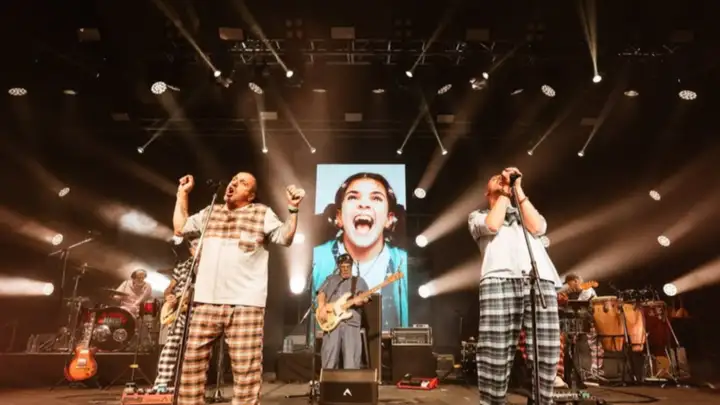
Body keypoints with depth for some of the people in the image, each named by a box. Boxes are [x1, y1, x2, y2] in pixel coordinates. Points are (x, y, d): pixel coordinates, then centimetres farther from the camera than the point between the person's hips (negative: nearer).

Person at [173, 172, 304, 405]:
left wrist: (293, 209, -12)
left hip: (245, 304, -4)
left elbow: (286, 238, 1)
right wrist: (182, 194, 24)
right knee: (192, 362, 9)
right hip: (205, 302, 4)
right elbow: (180, 228, 25)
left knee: (246, 369, -2)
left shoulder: (262, 214, 7)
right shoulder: (210, 213, 19)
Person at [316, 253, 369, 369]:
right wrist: (322, 308, -9)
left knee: (352, 359, -4)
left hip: (351, 322, -1)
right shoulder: (331, 279, 19)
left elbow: (364, 299, 3)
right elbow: (321, 294, 10)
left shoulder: (359, 281, 15)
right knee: (330, 358, -2)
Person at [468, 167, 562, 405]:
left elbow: (538, 227, 9)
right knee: (496, 354, -10)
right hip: (499, 282, -3)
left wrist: (518, 189, 11)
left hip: (541, 281, 3)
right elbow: (493, 225, -1)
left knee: (546, 354, -3)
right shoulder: (478, 216, 23)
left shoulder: (525, 211, 33)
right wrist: (504, 193, 12)